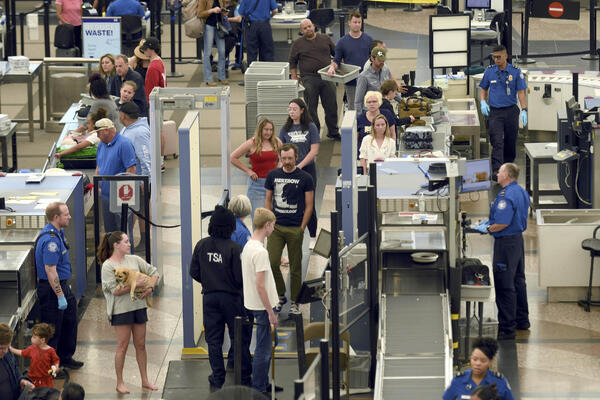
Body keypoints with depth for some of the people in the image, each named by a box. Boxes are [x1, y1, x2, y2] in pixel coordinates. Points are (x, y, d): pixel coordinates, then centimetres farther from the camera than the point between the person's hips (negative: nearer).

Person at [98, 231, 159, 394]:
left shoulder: (134, 260, 7)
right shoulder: (108, 266, -9)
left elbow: (153, 272, 13)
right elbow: (116, 290, -17)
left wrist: (150, 288, -4)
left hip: (138, 306, 5)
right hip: (121, 309, -5)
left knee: (141, 344, 11)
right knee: (123, 346, -1)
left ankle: (145, 380, 20)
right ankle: (120, 383, 9)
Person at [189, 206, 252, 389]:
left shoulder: (201, 245, -4)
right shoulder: (234, 248, -17)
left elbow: (194, 272, 2)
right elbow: (240, 277, -16)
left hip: (209, 297, 3)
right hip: (231, 297, -3)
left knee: (213, 339, 10)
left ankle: (218, 377, 12)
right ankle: (244, 376, 15)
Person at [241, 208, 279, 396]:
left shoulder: (248, 246, 8)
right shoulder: (260, 251, -23)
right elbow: (260, 285, -24)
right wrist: (271, 312, -19)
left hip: (253, 303, 10)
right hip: (262, 306, -10)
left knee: (271, 342, 21)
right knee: (263, 349, -1)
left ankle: (264, 383, 31)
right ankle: (258, 390, 5)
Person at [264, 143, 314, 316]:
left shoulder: (305, 178, -2)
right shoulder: (273, 175, 6)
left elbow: (309, 206, 0)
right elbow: (268, 200, 13)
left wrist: (302, 228, -6)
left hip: (295, 229, -2)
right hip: (276, 227, 2)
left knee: (295, 267, 4)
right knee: (272, 263, -8)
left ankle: (294, 302, 14)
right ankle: (281, 295, 12)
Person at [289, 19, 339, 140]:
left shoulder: (325, 39, 11)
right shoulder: (298, 44, 6)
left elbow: (337, 53, 20)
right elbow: (292, 63, 9)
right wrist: (295, 79, 0)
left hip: (326, 77, 2)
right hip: (309, 79, -2)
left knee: (331, 106, 2)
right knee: (311, 108, -3)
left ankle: (333, 131, 16)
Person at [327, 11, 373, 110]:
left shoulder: (368, 40, 5)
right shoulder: (342, 42, 2)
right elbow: (336, 60, 3)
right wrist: (332, 67, -19)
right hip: (351, 83, -1)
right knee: (352, 109, 3)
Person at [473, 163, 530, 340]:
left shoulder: (506, 196, -23)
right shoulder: (521, 191, 9)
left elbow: (503, 223, -28)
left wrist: (487, 229, -12)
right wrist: (490, 221, 15)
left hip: (506, 242, -10)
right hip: (518, 238, 10)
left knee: (504, 286, -6)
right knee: (518, 281, 20)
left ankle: (507, 329, -4)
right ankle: (522, 320, 31)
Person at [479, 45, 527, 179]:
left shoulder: (515, 72, -1)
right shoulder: (489, 71, 3)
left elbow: (521, 92, -1)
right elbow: (483, 89, 14)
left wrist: (524, 110, -12)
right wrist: (483, 102, -4)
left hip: (511, 111, 0)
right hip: (495, 111, 0)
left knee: (510, 143, 9)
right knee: (497, 142, -13)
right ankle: (496, 171, -23)